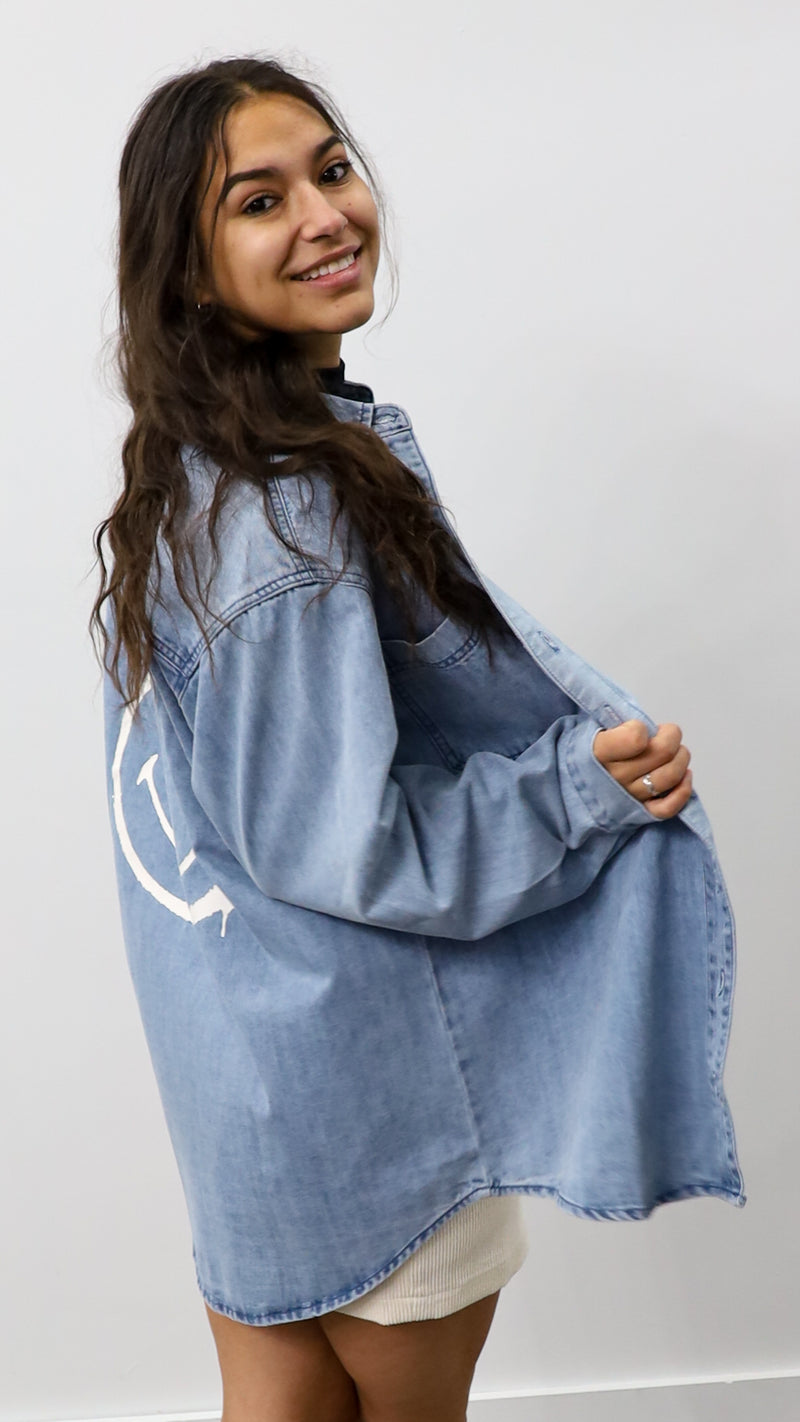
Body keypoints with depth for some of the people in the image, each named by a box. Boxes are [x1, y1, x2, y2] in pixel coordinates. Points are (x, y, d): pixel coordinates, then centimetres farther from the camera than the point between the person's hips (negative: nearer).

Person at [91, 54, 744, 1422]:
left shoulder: (198, 474, 5)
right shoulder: (298, 509, -26)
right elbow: (337, 846, -24)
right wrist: (579, 786, -17)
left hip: (238, 1053, 8)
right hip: (357, 1074, -8)